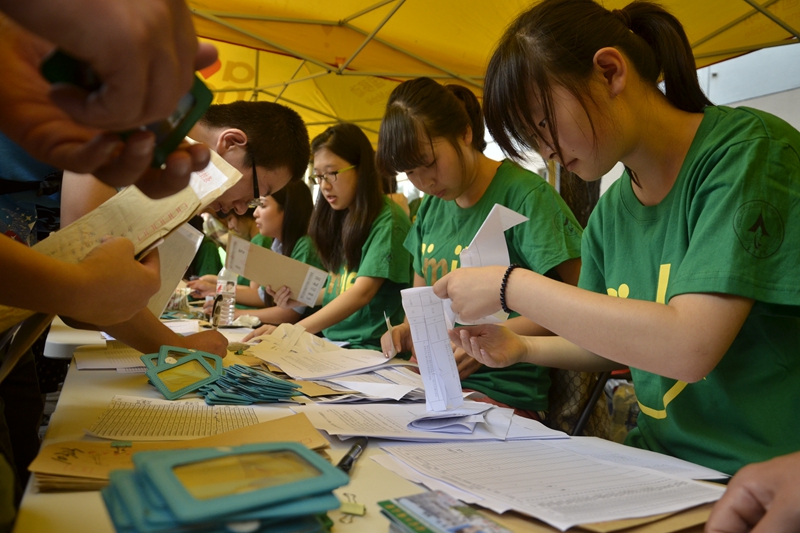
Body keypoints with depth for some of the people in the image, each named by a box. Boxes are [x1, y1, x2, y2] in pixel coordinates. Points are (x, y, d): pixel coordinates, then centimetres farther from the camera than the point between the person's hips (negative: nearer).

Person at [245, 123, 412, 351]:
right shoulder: (340, 218, 12)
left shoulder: (387, 221, -10)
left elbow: (361, 293, -20)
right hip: (333, 341, 6)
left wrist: (291, 331, -27)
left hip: (372, 348, -6)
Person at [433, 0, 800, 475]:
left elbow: (690, 346, -25)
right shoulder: (611, 213, 6)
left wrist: (512, 285, -20)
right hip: (662, 459, 6)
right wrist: (523, 348, 1)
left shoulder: (750, 147, -13)